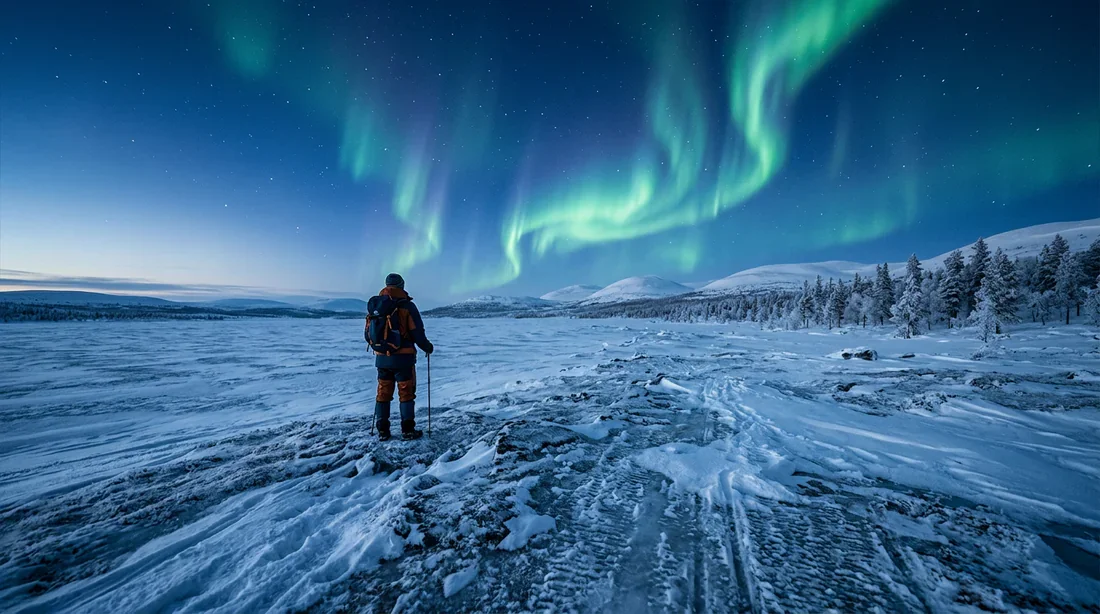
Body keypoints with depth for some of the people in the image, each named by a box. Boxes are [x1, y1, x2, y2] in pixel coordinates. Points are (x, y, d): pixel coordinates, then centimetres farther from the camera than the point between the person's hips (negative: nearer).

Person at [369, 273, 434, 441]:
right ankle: (408, 430, 7)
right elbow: (417, 333, -11)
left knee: (383, 393, 13)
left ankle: (382, 430, 17)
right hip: (403, 357, -4)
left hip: (382, 358, 4)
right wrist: (428, 347, 6)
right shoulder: (407, 306, -10)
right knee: (406, 393, 6)